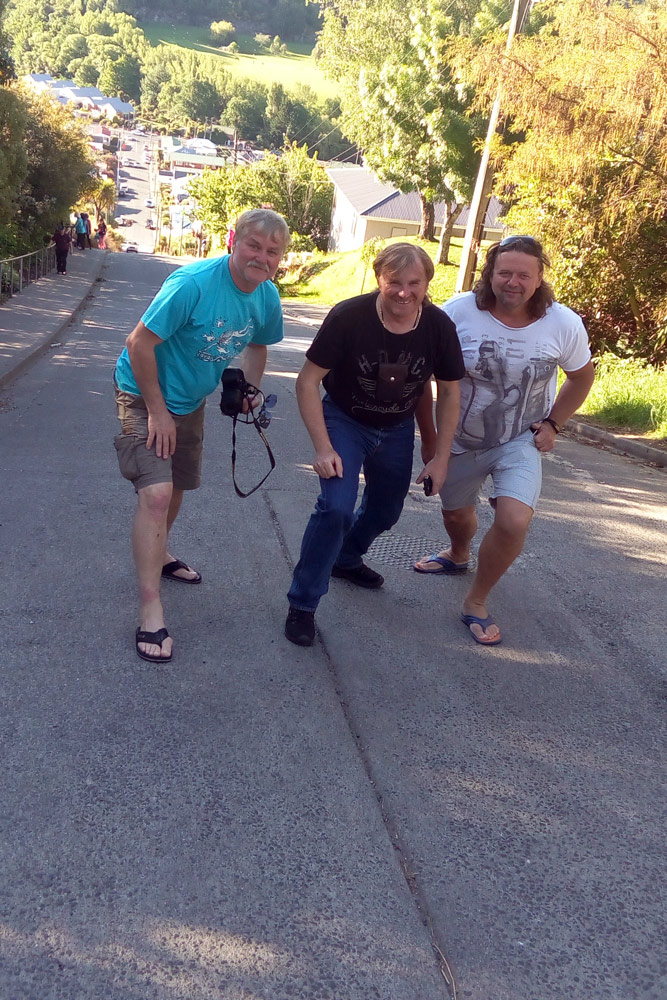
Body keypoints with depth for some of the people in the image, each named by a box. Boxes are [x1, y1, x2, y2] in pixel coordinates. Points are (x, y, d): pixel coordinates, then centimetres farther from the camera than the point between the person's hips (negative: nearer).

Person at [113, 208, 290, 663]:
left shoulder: (268, 297, -7)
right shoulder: (193, 283, -29)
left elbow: (258, 344, 13)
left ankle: (158, 554, 51)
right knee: (156, 493, -21)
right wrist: (157, 411, -24)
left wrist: (251, 388, -4)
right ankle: (151, 613, -15)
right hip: (144, 395, -7)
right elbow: (139, 342, -27)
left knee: (177, 487, 22)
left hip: (191, 400, 7)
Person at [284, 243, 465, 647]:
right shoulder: (348, 317, -28)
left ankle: (346, 560, 50)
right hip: (344, 421, -4)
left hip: (396, 430, 4)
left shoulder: (439, 326, -19)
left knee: (386, 511, 18)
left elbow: (449, 392, -5)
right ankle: (303, 604, -6)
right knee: (337, 506, -22)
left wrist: (441, 457, -6)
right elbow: (308, 380, -20)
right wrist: (323, 448, -23)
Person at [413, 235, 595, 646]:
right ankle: (458, 555, 60)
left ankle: (477, 602, 3)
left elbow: (582, 376, 6)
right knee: (456, 513, 22)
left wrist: (553, 423, -3)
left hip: (521, 441, -1)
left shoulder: (564, 324, -15)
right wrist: (429, 438, -7)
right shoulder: (459, 311, -19)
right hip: (461, 439, 1)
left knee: (514, 520, -23)